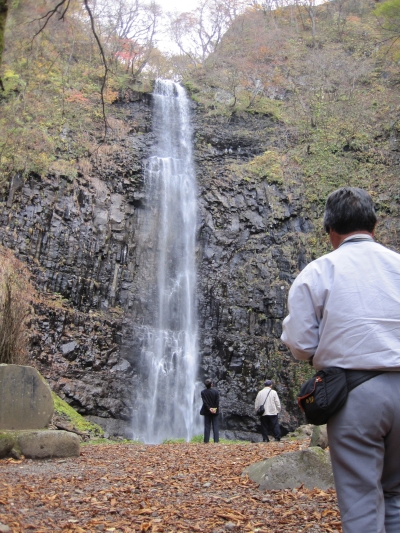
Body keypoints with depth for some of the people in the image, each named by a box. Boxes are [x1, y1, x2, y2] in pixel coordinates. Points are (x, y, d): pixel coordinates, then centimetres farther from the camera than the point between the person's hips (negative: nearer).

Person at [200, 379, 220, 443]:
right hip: (215, 411, -1)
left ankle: (206, 440, 4)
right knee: (216, 426, 4)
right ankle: (216, 440, -1)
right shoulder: (216, 391, -8)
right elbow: (217, 401, -8)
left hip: (207, 411, 1)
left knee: (207, 426, 6)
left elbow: (204, 402, -9)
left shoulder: (203, 392, -5)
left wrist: (209, 408, -8)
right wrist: (215, 409, -3)